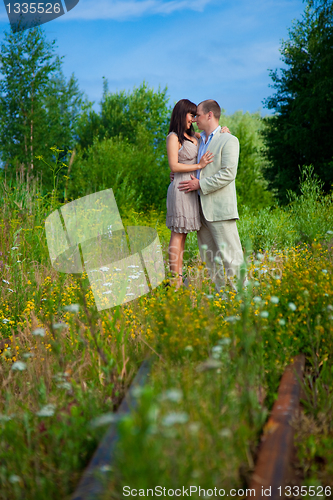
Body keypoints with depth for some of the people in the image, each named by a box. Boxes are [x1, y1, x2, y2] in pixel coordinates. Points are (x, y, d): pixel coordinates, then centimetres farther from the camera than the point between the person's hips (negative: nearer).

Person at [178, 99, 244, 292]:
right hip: (201, 206, 8)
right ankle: (221, 293, 17)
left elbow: (228, 174, -15)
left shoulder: (229, 140, -6)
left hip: (220, 207, -8)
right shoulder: (200, 140, 18)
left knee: (230, 255, -6)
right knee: (208, 256, 10)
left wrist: (200, 184, -16)